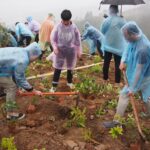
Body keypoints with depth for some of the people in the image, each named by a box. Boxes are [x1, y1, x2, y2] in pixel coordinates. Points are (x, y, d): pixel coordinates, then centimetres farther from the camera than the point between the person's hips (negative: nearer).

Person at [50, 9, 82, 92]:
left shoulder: (74, 27, -8)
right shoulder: (58, 27, -10)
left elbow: (78, 39, 0)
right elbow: (53, 38, -3)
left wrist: (79, 51, 1)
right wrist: (55, 47, -18)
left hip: (71, 50, 1)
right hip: (60, 50, -1)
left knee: (70, 67, 16)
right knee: (57, 68, 1)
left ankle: (69, 82, 37)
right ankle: (54, 85, 9)